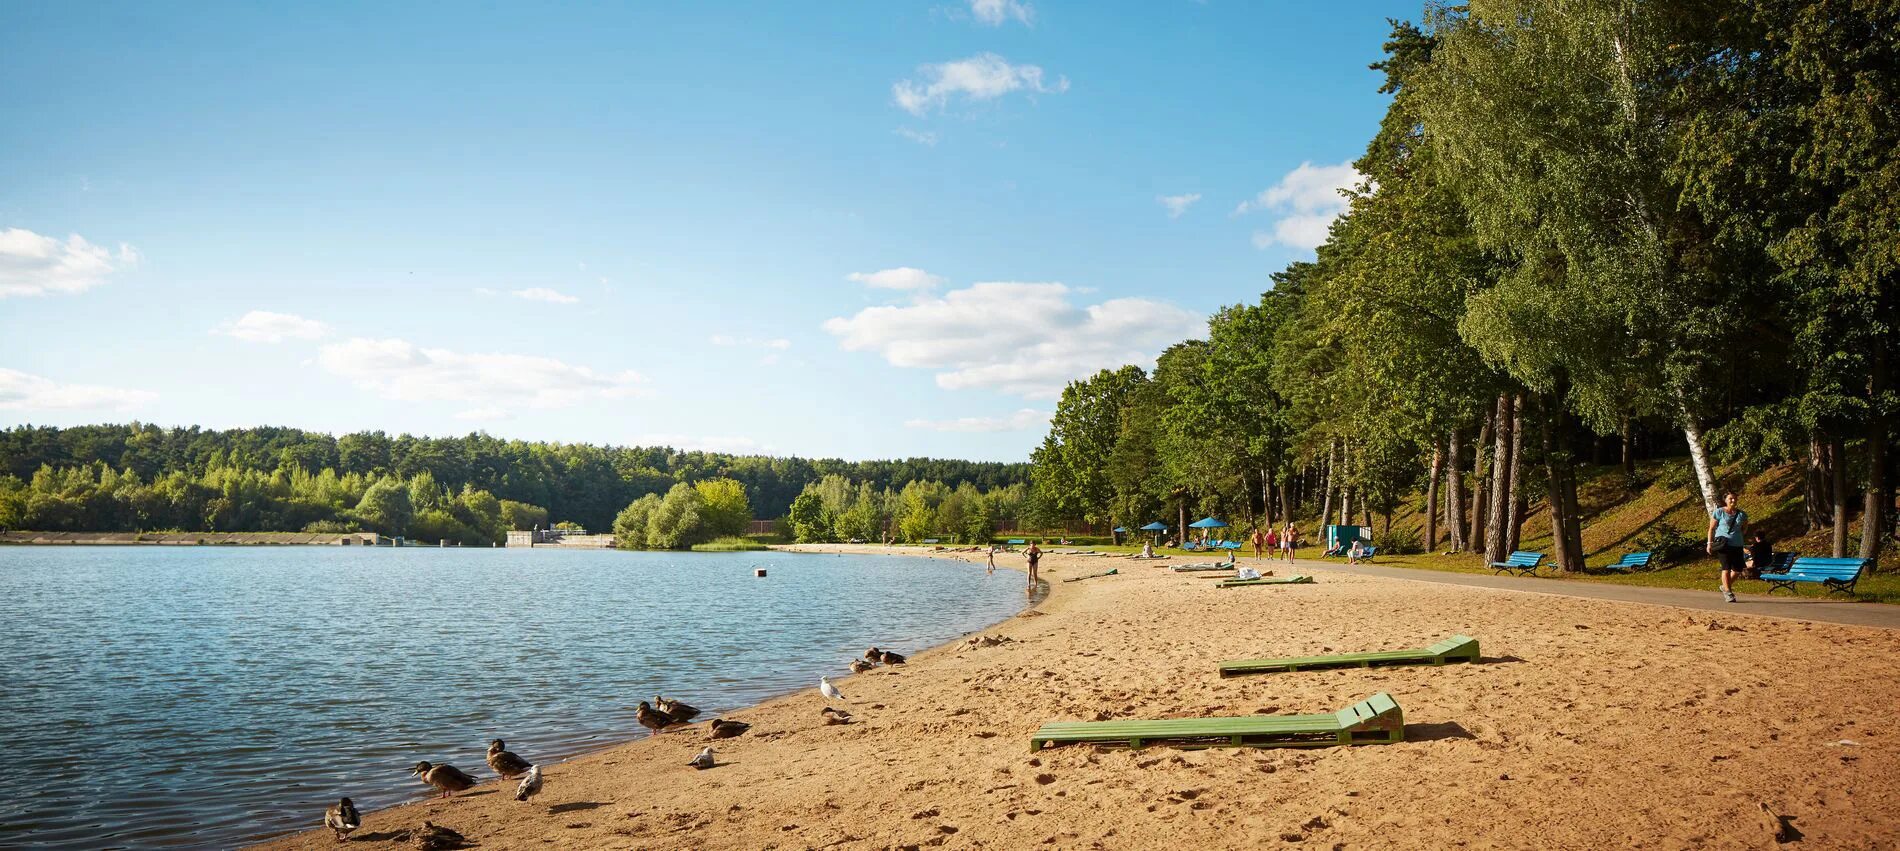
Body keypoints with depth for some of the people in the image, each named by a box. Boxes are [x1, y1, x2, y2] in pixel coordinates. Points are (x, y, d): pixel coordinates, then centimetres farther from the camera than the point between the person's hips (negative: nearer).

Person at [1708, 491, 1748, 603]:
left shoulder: (1741, 514, 9)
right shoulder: (1719, 512, -1)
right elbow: (1711, 529, 1)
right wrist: (1710, 543, -5)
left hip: (1737, 545, 4)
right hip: (1723, 543, -4)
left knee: (1737, 570, 3)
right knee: (1726, 568, -7)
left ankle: (1725, 587, 26)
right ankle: (1728, 592, 0)